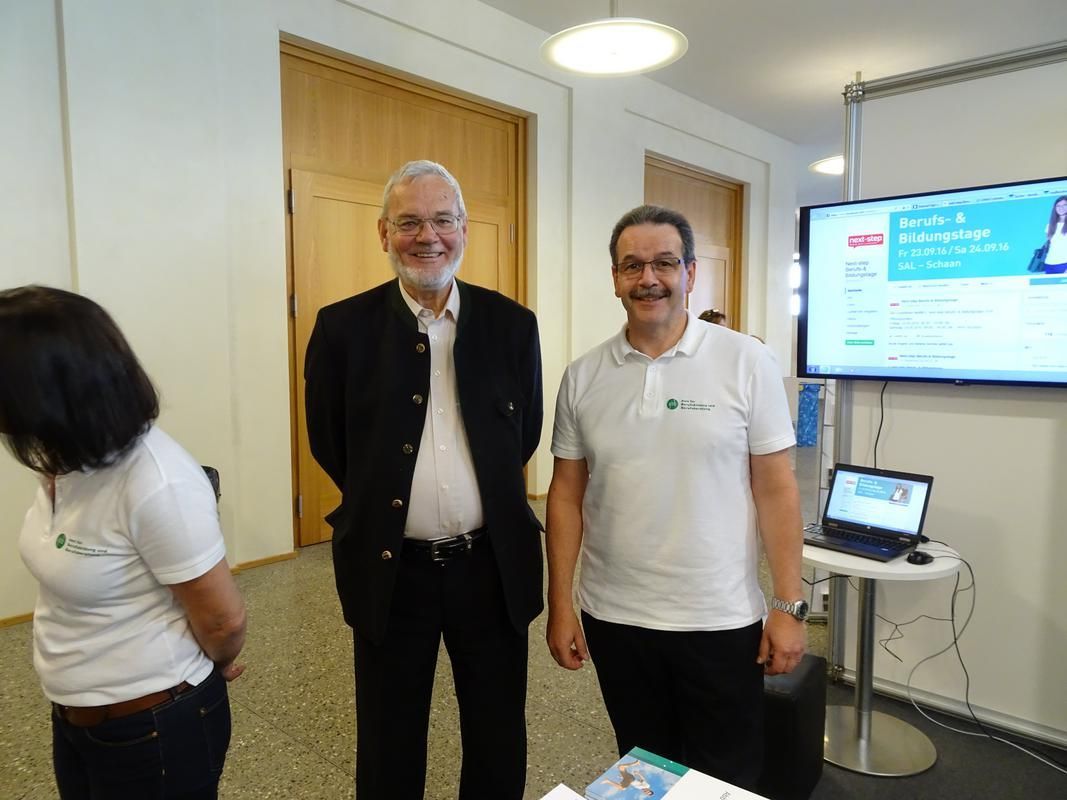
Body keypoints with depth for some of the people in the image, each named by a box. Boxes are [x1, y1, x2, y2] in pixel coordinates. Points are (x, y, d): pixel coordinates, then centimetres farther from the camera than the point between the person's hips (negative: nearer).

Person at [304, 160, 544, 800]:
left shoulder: (512, 324, -3)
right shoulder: (343, 327, -6)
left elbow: (524, 436, 5)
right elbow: (330, 444, 2)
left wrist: (482, 501, 8)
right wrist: (383, 503, 7)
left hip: (493, 564, 1)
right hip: (389, 569, 0)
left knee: (500, 746, 20)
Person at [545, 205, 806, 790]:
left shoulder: (746, 362, -8)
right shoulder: (583, 376, -1)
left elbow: (776, 489, -5)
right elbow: (567, 495, 3)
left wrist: (789, 606, -7)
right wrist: (559, 605, 1)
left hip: (721, 620, -2)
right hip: (613, 618, 3)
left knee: (727, 781, 16)